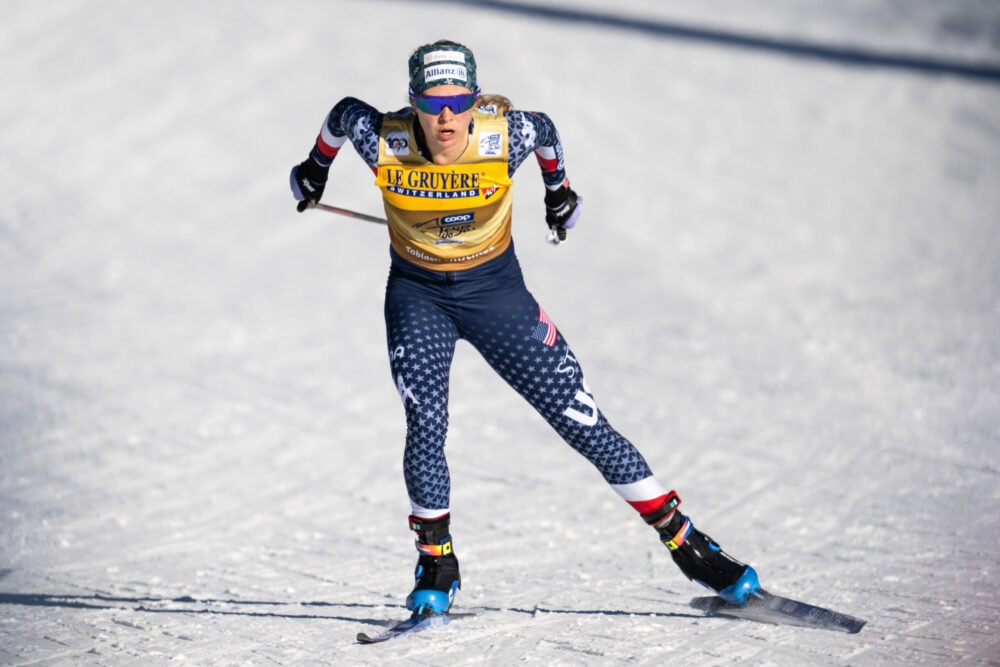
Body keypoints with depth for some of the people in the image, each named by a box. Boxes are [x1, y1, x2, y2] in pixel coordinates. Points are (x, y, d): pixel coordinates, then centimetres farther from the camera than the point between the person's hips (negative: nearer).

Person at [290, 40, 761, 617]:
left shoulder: (504, 137, -24)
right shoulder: (384, 142, -23)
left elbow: (545, 130, 0)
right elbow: (344, 112, 0)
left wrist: (560, 190, 19)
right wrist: (316, 168, 20)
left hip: (496, 290, 0)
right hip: (418, 294, 1)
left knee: (581, 420, -3)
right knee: (426, 427, -19)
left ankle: (683, 540, 6)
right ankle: (437, 563, 3)